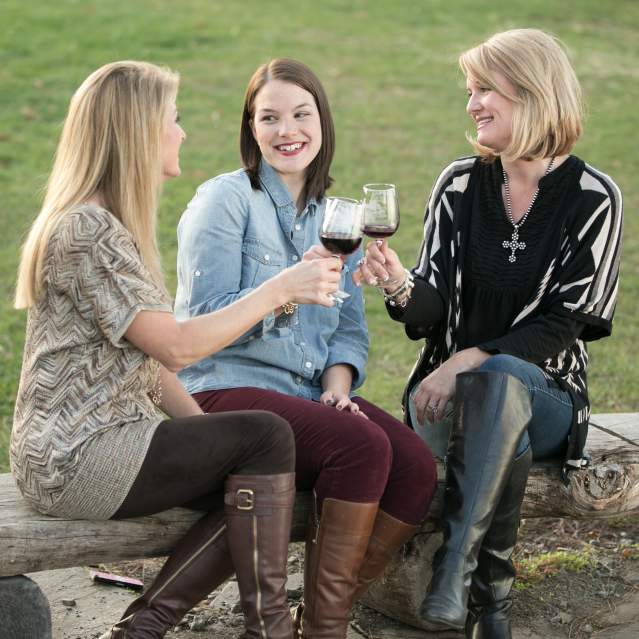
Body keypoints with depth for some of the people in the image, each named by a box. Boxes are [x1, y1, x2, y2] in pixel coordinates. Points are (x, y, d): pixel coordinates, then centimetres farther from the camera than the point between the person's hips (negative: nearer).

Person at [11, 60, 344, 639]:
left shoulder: (109, 223, 16)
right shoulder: (87, 230, -17)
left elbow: (149, 357, 13)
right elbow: (175, 346, -23)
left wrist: (207, 430, 2)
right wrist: (281, 289, -17)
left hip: (102, 439, 10)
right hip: (73, 459, -10)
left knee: (257, 487, -6)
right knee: (266, 436, -16)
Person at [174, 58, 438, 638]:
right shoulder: (225, 199, -3)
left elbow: (350, 327, 16)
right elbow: (206, 320, -12)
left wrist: (338, 383, -5)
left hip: (310, 393, 6)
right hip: (226, 389, -6)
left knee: (417, 467, -20)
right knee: (362, 445, -30)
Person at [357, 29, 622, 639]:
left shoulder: (592, 197, -4)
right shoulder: (459, 184, 5)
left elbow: (565, 321, -9)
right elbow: (432, 309, 0)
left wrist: (473, 361, -20)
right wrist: (401, 288, -24)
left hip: (544, 392, -1)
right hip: (452, 388, 2)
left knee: (497, 381, -38)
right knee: (505, 439, -35)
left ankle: (453, 568, -37)